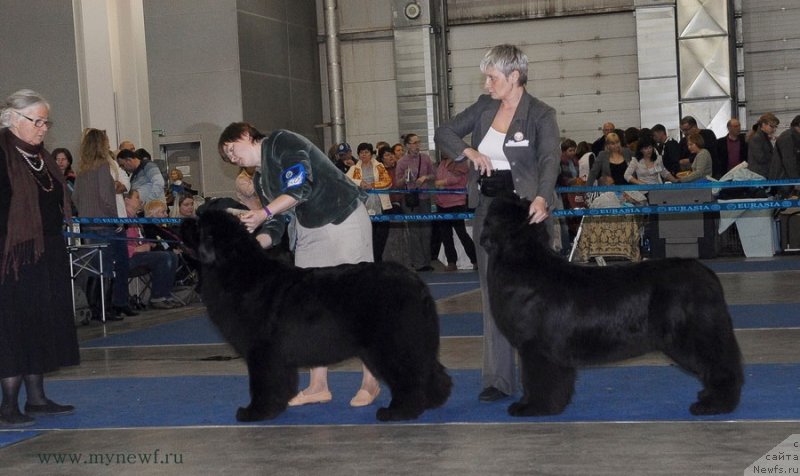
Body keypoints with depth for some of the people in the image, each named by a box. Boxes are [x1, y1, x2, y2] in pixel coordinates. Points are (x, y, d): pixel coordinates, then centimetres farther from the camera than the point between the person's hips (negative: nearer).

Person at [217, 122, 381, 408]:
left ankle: (370, 382, 3)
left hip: (343, 221, -9)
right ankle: (318, 387, 11)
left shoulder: (282, 143, -9)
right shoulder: (261, 179, 15)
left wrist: (264, 212, -26)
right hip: (308, 234, 9)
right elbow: (274, 228, 9)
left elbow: (300, 187, -22)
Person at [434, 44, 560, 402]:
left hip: (524, 209, -5)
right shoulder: (484, 107, 8)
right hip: (487, 208, 5)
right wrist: (468, 150, -9)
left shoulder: (540, 115, -8)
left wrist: (542, 198, -40)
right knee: (493, 293, 4)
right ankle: (498, 379, 7)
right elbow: (443, 133, 12)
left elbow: (549, 160, -22)